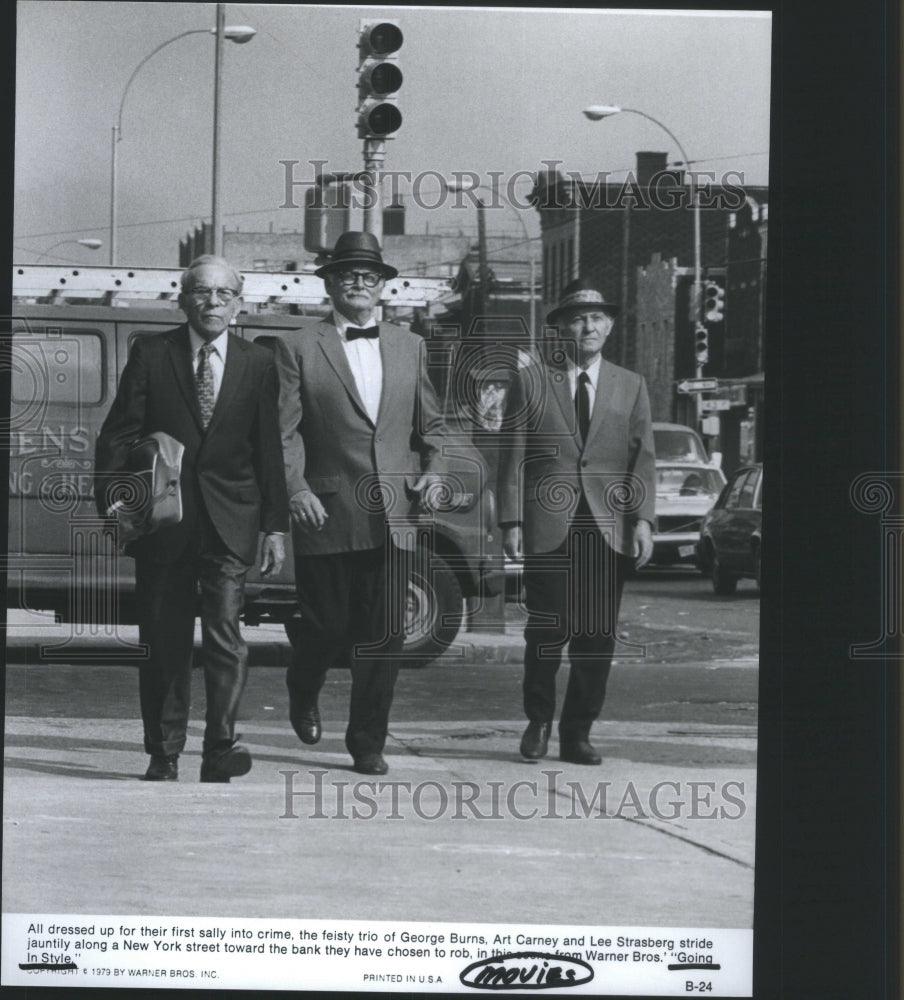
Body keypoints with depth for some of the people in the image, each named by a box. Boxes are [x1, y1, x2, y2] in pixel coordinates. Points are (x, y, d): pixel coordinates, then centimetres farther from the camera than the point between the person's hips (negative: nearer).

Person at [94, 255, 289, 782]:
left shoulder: (258, 363, 7)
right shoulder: (151, 354, 4)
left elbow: (269, 450, 7)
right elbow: (117, 435, 2)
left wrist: (276, 525, 3)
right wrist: (114, 502, -10)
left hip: (229, 524, 0)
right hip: (162, 521, 0)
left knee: (226, 637, -9)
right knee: (164, 642, 4)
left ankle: (221, 748, -5)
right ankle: (164, 755, 11)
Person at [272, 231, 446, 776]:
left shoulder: (408, 346, 15)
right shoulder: (299, 348, 3)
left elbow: (431, 423, 22)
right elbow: (285, 430, -4)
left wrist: (432, 470, 5)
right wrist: (296, 488, -16)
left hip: (391, 513, 3)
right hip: (326, 509, -3)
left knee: (385, 634, -3)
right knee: (327, 625, 5)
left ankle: (368, 742, 7)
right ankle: (304, 695, 37)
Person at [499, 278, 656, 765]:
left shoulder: (630, 387, 14)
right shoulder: (530, 381, 8)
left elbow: (642, 459, 8)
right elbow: (513, 456, 4)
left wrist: (642, 519, -4)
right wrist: (511, 521, -4)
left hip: (608, 529, 2)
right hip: (548, 528, -2)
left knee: (597, 636, 0)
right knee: (547, 631, -4)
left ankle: (577, 733, 10)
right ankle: (538, 721, 16)